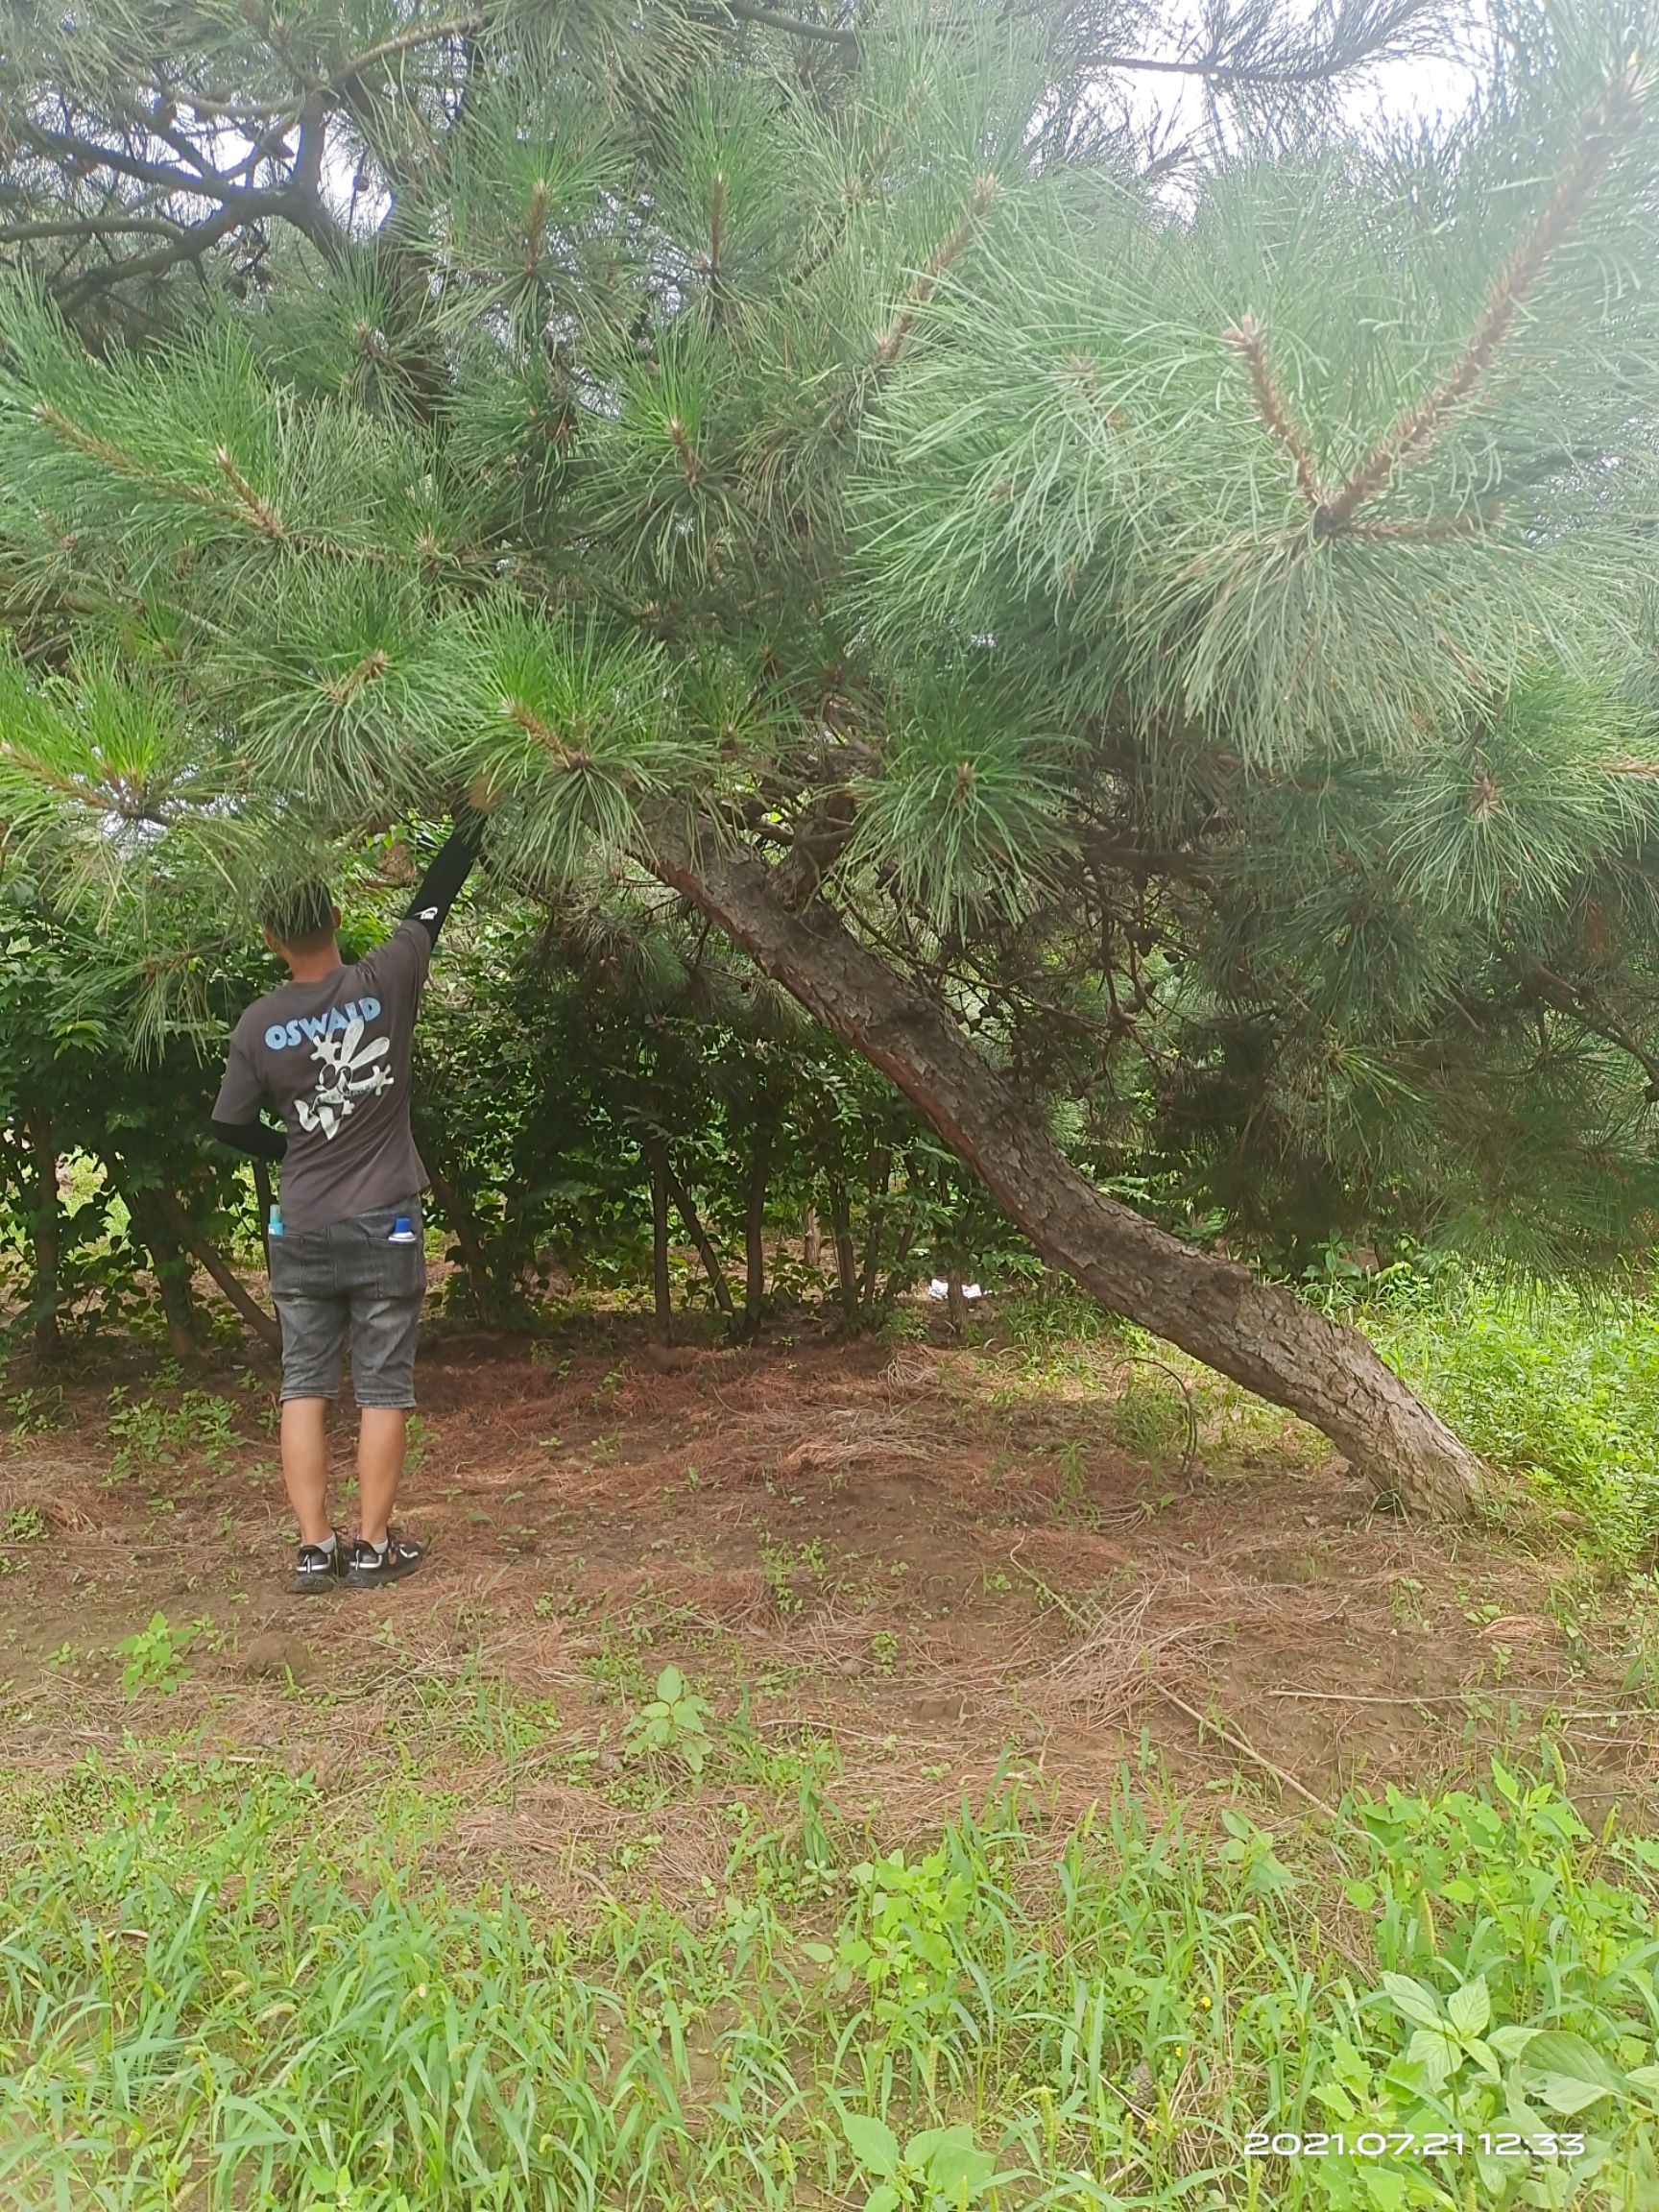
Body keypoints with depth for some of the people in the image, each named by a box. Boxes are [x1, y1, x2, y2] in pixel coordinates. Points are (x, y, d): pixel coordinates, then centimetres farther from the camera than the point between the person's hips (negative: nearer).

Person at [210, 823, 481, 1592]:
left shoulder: (258, 1025, -4)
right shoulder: (383, 985, -10)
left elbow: (230, 1128, 4)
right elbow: (430, 907, 6)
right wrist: (466, 835, 22)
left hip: (300, 1232, 2)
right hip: (382, 1226, -2)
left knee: (304, 1385, 10)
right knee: (382, 1389, 5)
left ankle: (313, 1546, 10)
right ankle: (372, 1547, 10)